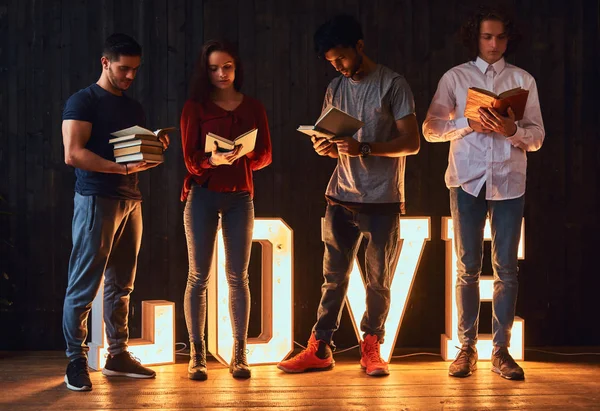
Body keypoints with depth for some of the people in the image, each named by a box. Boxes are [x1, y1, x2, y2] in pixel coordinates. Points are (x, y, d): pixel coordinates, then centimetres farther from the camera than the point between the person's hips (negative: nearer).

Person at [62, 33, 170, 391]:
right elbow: (73, 154, -14)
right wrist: (122, 167, -22)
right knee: (85, 285, -4)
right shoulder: (84, 101, -2)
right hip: (96, 199, -7)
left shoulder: (135, 108, 19)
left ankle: (118, 356, 16)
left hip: (131, 200, 7)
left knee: (121, 284, 9)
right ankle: (76, 361, 2)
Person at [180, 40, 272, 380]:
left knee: (238, 276, 2)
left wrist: (239, 157, -17)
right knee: (199, 276, -2)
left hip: (240, 196, 2)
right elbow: (191, 158, -4)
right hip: (203, 195, -2)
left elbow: (265, 156, 3)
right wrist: (213, 160, -25)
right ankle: (197, 355, 3)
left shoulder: (254, 108, 9)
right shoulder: (195, 107, 2)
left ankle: (240, 355, 5)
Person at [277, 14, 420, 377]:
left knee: (378, 281, 4)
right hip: (341, 197, 4)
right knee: (333, 276, 4)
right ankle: (320, 349, 9)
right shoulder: (336, 89, 10)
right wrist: (325, 147, -8)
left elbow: (411, 142, -9)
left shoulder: (393, 84, -5)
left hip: (383, 200, -4)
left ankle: (371, 348, 15)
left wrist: (363, 148, -21)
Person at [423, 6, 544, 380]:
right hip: (468, 180, -1)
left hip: (509, 182, 1)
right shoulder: (455, 78, 6)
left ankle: (501, 350, 7)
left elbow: (537, 138, 4)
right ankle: (467, 348, 9)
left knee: (506, 268, 1)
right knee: (468, 268, 2)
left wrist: (512, 130, -17)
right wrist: (469, 124, -14)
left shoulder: (523, 80, 8)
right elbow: (431, 129, 1)